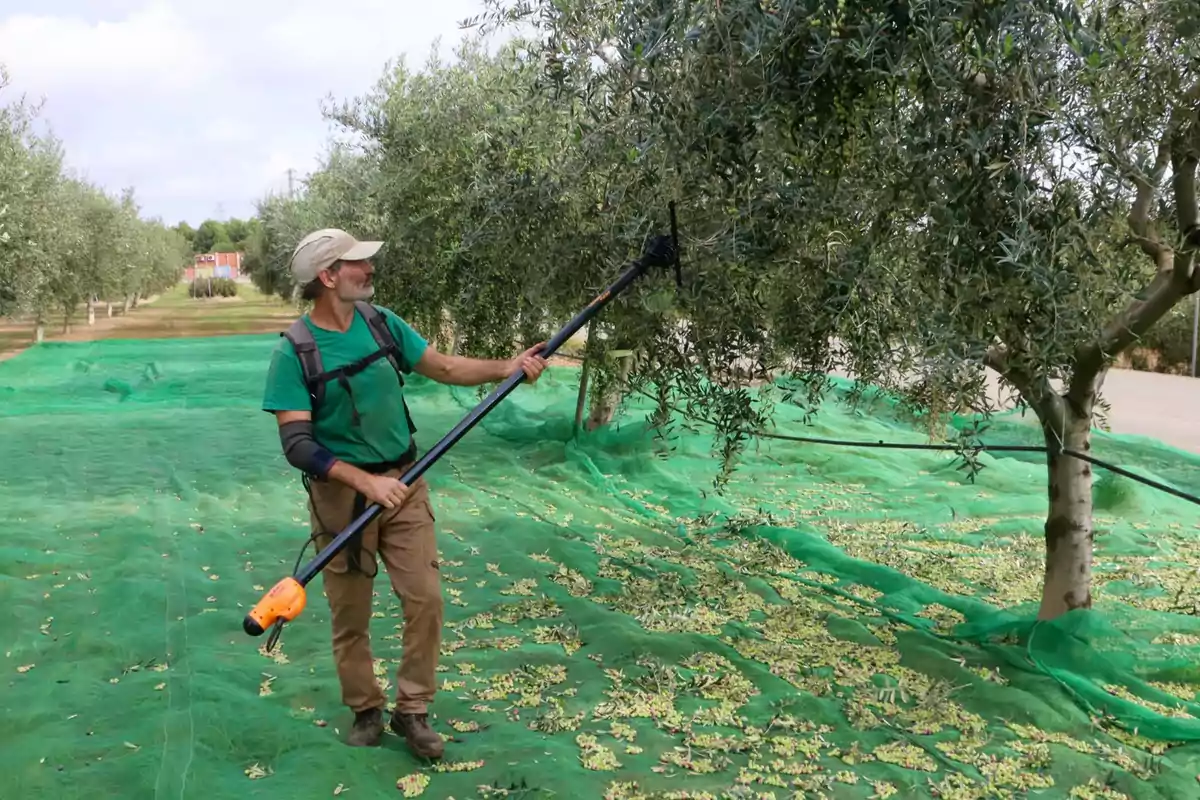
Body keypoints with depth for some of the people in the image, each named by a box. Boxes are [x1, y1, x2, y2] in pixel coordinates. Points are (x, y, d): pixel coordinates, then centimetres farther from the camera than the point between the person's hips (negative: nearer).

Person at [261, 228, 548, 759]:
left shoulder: (381, 322, -1)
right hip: (342, 493, -4)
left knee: (425, 597, 2)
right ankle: (365, 709, 30)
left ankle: (412, 710, 19)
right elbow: (296, 444, -20)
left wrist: (504, 368, -12)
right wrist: (365, 481, -30)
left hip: (403, 483, 4)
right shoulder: (294, 352, -15)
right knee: (350, 613, 9)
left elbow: (444, 367, 4)